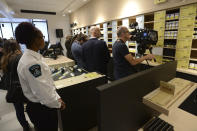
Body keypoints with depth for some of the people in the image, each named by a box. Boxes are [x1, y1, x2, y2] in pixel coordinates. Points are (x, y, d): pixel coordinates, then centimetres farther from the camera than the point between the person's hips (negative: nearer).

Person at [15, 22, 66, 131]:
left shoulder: (33, 57, 2)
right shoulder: (31, 63, -29)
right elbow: (43, 92, -28)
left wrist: (57, 97, 6)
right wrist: (58, 103, -11)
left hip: (43, 106, 8)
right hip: (41, 109, -8)